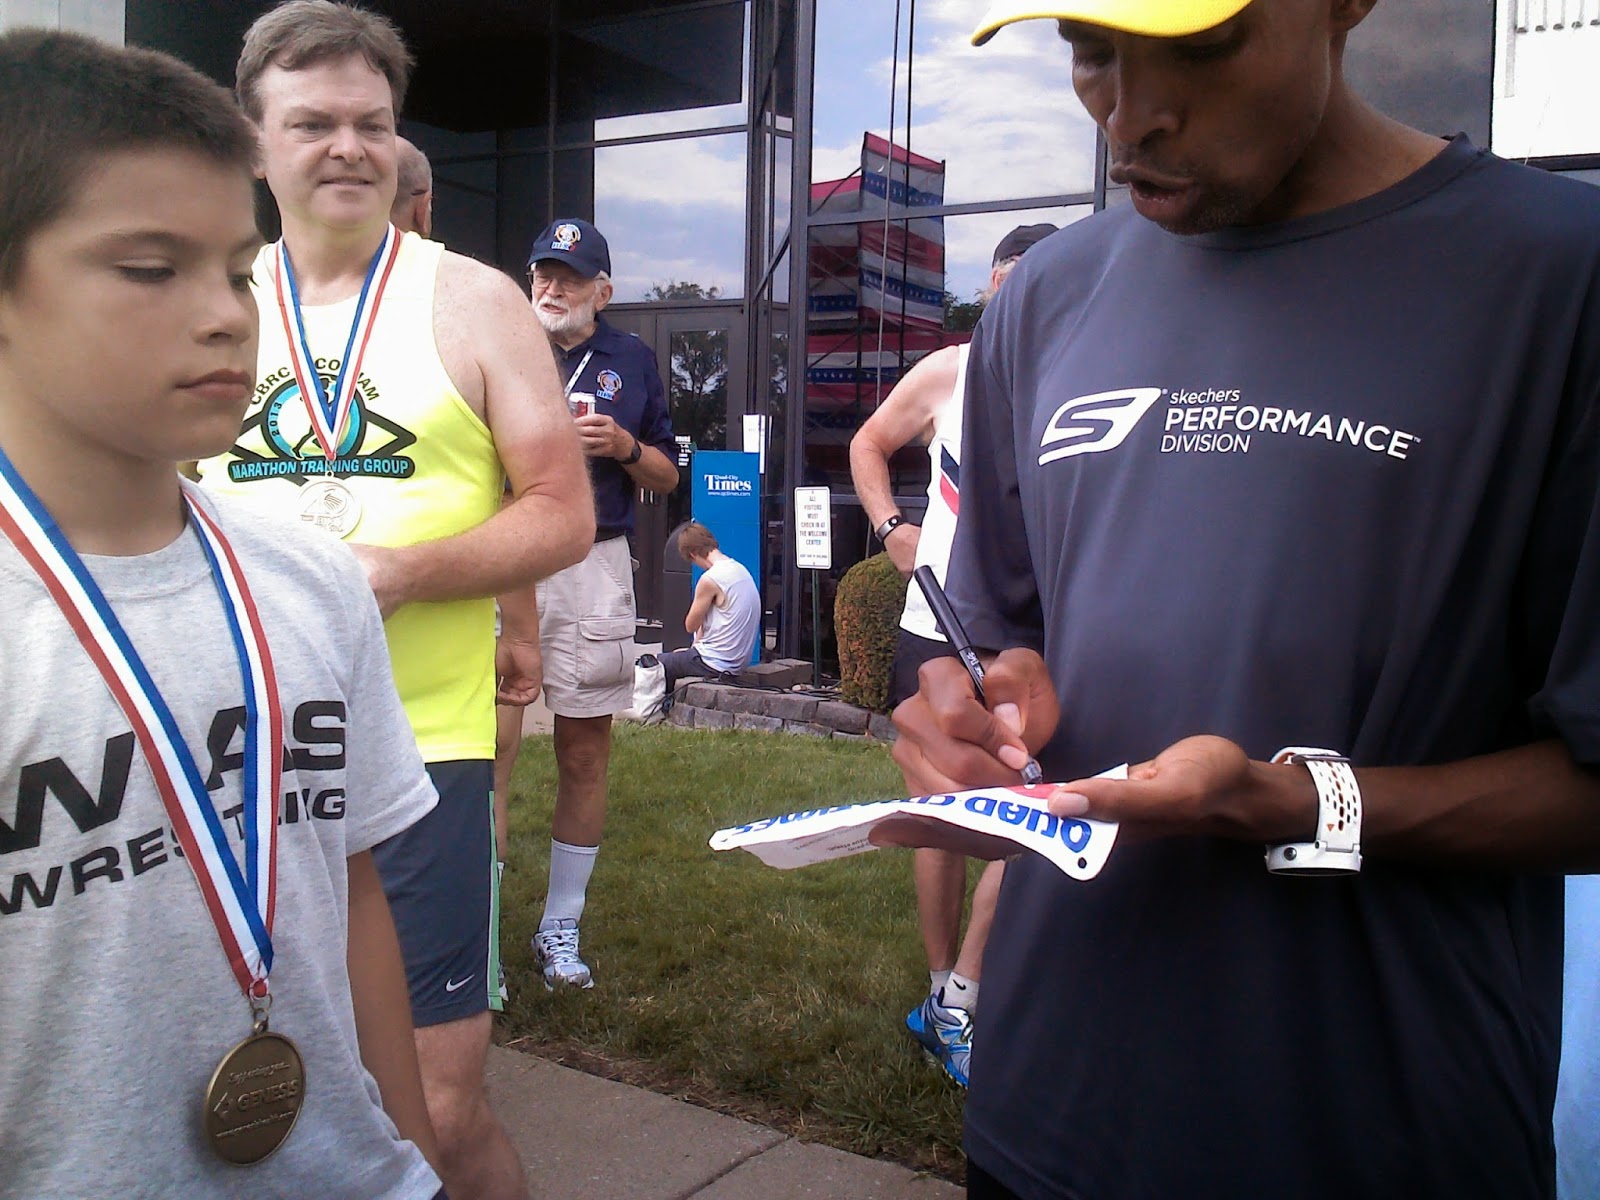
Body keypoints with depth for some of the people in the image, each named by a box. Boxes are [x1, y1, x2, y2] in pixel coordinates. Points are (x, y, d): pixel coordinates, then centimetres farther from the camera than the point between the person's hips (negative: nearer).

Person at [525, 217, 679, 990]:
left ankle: (560, 929, 17)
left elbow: (665, 476, 16)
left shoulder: (631, 361, 13)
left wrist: (625, 447, -3)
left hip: (594, 568, 2)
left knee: (584, 753, 5)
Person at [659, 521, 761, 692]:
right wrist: (696, 647, 14)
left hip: (717, 663, -9)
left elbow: (691, 625, -8)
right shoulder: (740, 569, 6)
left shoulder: (710, 579, -21)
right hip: (740, 660, 9)